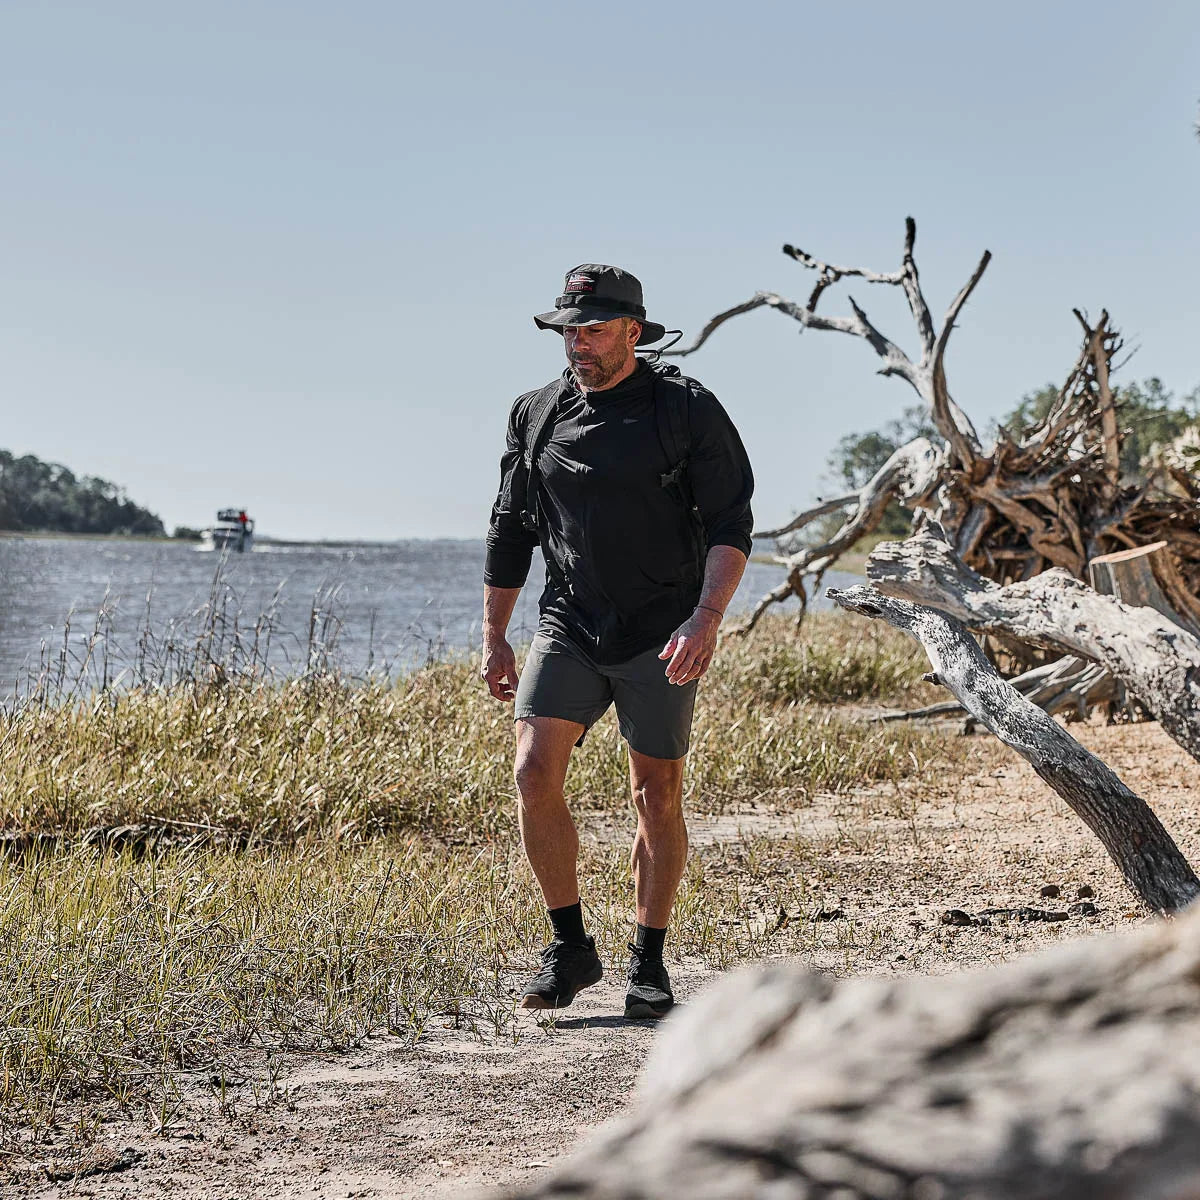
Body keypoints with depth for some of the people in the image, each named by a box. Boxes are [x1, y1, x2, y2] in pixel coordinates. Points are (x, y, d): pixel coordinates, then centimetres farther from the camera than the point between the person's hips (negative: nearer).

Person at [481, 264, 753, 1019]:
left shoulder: (688, 411, -6)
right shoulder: (538, 415, 6)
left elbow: (731, 524, -9)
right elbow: (510, 531, 15)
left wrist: (707, 616, -23)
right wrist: (495, 637, 15)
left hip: (660, 633, -3)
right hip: (568, 626, 3)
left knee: (658, 795, 3)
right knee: (535, 773, -12)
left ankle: (650, 965, 16)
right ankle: (571, 948, 1)